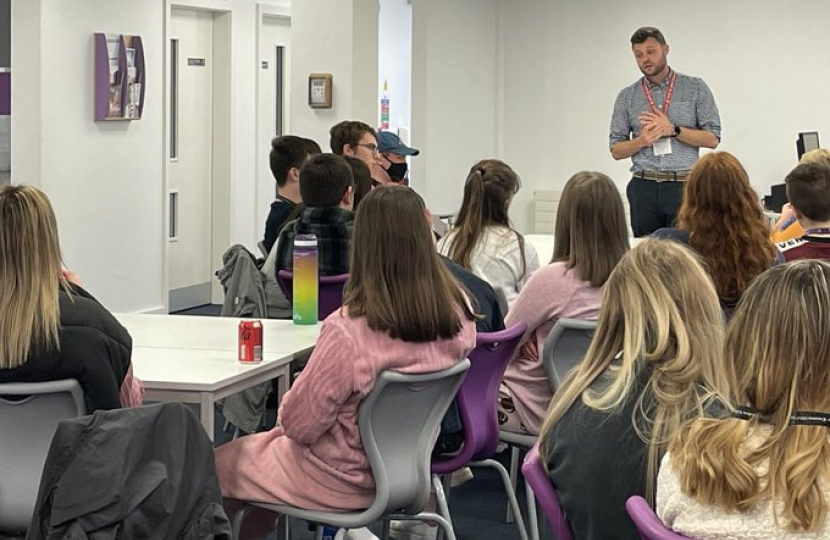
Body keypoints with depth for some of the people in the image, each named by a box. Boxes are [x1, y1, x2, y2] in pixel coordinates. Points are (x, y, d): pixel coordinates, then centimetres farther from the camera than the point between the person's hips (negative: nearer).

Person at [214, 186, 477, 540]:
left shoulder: (347, 331, -33)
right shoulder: (459, 314, -15)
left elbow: (298, 424, -21)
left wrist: (285, 416, 1)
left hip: (343, 482, -7)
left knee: (218, 465, 16)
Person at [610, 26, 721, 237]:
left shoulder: (695, 88, 5)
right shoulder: (627, 97, 11)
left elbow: (712, 139, 0)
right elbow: (616, 150, 11)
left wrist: (673, 130, -11)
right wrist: (641, 141, -8)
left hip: (684, 187, -2)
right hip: (644, 188, 2)